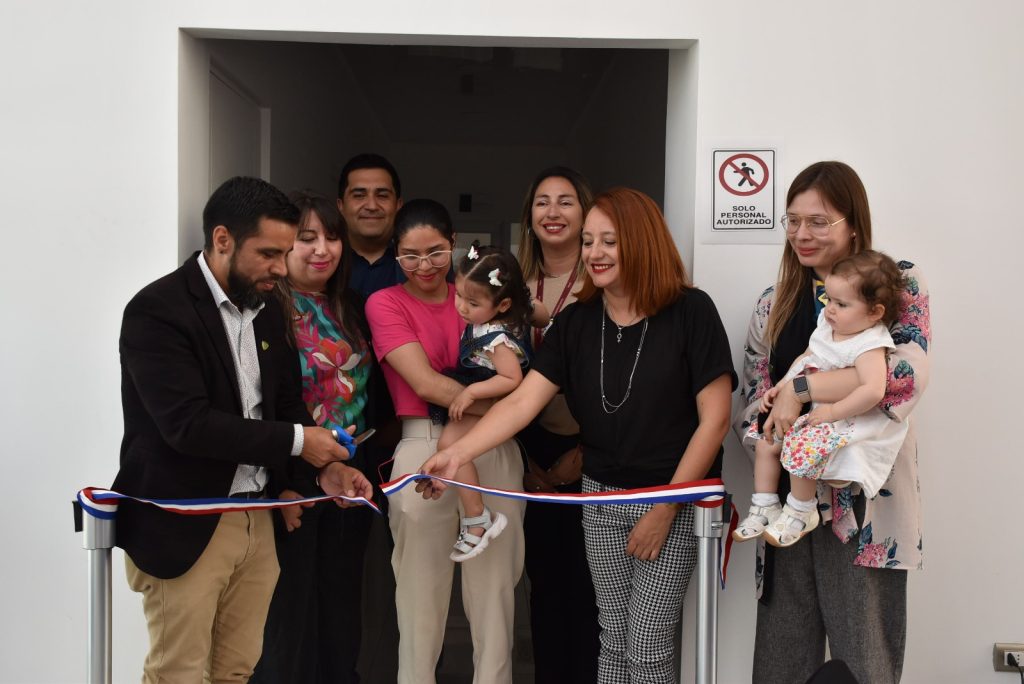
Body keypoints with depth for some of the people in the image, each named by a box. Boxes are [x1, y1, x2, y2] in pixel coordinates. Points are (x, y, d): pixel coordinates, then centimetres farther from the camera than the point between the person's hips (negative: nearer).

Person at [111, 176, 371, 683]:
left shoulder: (266, 310, 10)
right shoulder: (157, 311, -15)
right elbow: (188, 424, -23)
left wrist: (328, 464, -3)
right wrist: (297, 442, -17)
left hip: (256, 519, 7)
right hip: (184, 526, -7)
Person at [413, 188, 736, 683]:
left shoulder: (690, 312, -12)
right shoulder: (576, 322, 0)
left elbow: (715, 418, -12)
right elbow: (520, 403, -8)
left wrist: (664, 509, -12)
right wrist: (455, 454, -23)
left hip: (673, 500, -4)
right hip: (602, 499, 4)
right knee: (614, 639, 14)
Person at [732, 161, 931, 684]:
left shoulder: (897, 285, 0)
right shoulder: (775, 303, 13)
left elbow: (909, 372, -17)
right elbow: (753, 401, 11)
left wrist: (800, 388, -21)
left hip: (864, 499, -4)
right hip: (789, 496, 4)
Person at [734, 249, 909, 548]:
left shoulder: (868, 346, -21)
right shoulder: (828, 327, 5)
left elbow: (873, 390, -34)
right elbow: (805, 358, 18)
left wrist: (832, 412, -29)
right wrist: (780, 388, 6)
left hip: (845, 420, -9)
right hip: (809, 411, 9)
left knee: (799, 448, -29)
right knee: (766, 441, 1)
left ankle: (800, 512, -5)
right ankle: (764, 507, 12)